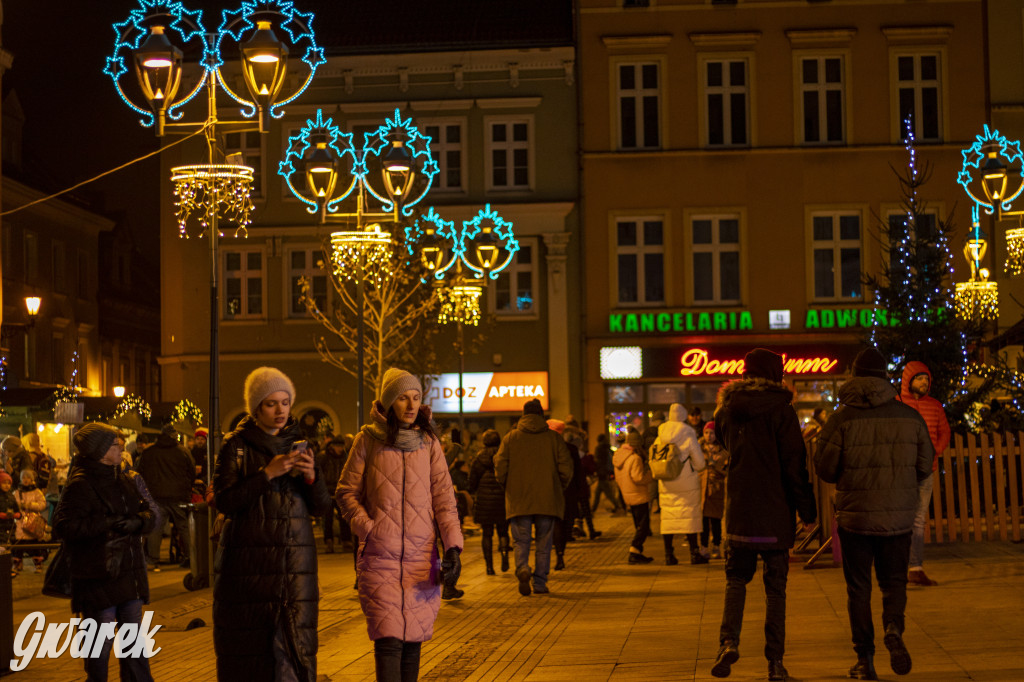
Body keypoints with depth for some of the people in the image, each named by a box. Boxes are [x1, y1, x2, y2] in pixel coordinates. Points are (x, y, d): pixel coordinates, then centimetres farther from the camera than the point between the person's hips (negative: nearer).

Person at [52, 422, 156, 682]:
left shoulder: (123, 482, 14)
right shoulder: (80, 485, -10)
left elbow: (148, 514, 15)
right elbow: (63, 525, -20)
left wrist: (137, 522, -8)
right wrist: (105, 524, -22)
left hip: (130, 573, 7)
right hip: (98, 577, -7)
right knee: (101, 641, -2)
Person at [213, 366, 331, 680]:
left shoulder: (298, 445, 14)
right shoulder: (236, 446, 3)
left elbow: (320, 506, 11)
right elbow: (224, 502, -9)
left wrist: (311, 476, -8)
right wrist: (267, 473, -15)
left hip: (296, 560, 3)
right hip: (249, 561, -3)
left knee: (297, 647, -5)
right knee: (249, 644, -5)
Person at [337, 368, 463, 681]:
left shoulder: (429, 443, 8)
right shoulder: (368, 440, 3)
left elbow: (444, 497, 4)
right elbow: (346, 492, 8)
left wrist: (453, 547, -7)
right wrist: (367, 529, -6)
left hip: (421, 557, 2)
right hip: (379, 558, -2)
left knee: (413, 639, 4)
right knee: (388, 639, -11)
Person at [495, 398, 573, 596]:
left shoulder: (510, 438, 2)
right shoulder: (554, 438, 2)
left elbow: (500, 468, -2)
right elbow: (566, 468, -2)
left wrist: (508, 488, 14)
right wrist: (559, 488, 13)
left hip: (518, 500, 0)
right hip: (547, 500, 0)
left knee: (521, 541, 6)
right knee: (544, 542, 10)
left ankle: (523, 569, -20)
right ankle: (540, 582, 7)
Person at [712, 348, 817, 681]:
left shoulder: (727, 410, 5)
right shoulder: (780, 410, -8)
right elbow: (795, 464, -9)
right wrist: (806, 509, -3)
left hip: (738, 510, 3)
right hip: (775, 515, -3)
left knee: (736, 579, 15)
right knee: (775, 588, 6)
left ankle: (729, 641, -8)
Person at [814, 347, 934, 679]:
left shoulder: (843, 418, -9)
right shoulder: (910, 417, 0)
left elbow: (824, 468, -5)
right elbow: (924, 467, 6)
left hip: (855, 514, -2)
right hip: (899, 515, 2)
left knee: (858, 587, 9)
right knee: (894, 581, 14)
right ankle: (893, 628, -15)